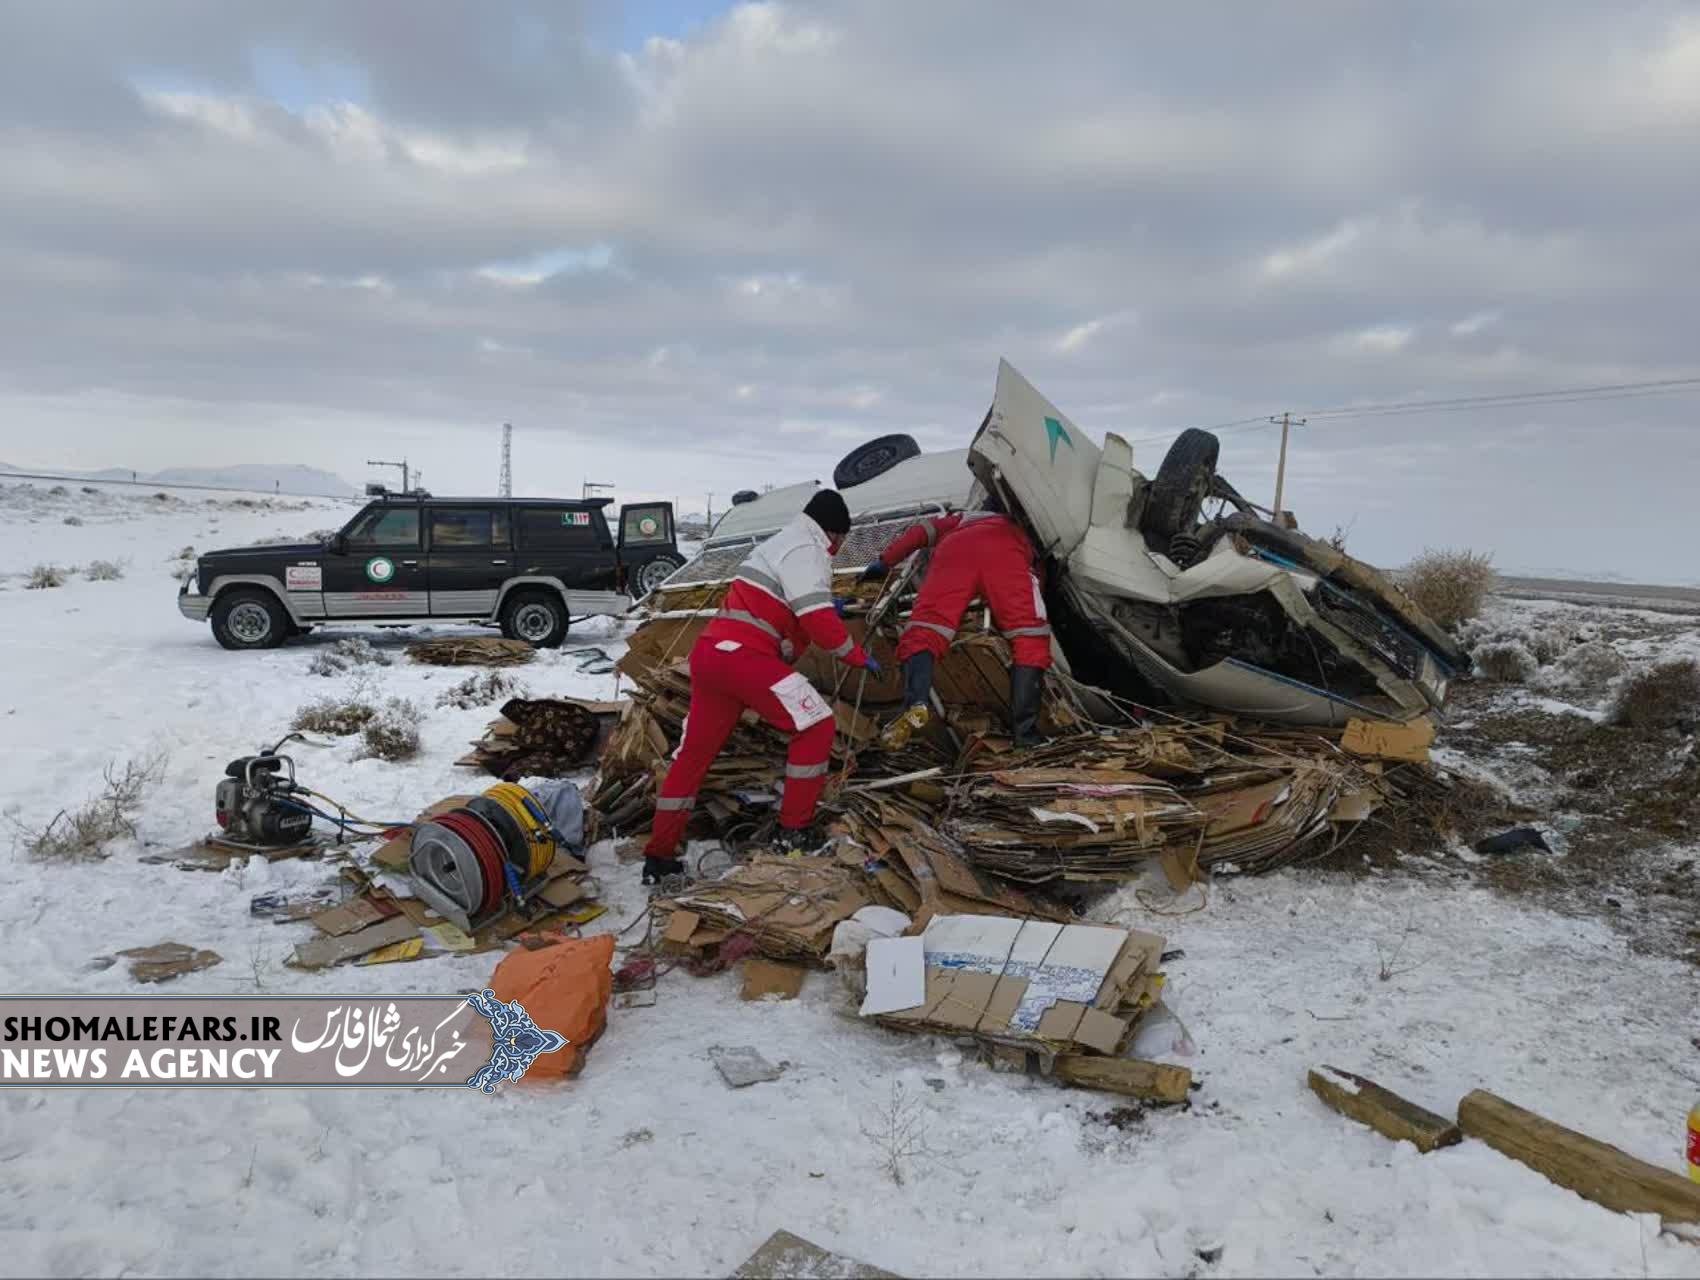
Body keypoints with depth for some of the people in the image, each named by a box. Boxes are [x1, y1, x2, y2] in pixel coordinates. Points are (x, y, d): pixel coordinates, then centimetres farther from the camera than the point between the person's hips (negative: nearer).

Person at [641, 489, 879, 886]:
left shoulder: (782, 543, 26)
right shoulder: (806, 550, -4)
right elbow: (818, 620, -14)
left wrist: (826, 607, 34)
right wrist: (857, 656, -1)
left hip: (711, 652, 10)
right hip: (743, 656, -10)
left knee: (695, 751, 14)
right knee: (816, 725, 0)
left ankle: (659, 856, 19)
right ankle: (793, 832, 2)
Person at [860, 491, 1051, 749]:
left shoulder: (962, 519, 46)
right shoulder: (1020, 529, 46)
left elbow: (921, 531, 32)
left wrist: (885, 562, 33)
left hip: (955, 547, 1)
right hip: (1005, 552, -1)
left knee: (922, 634, -7)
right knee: (1029, 640, -1)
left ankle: (916, 705, -34)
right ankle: (1024, 729, -16)